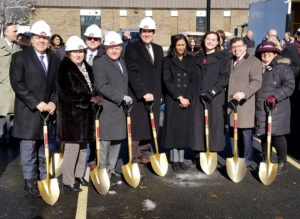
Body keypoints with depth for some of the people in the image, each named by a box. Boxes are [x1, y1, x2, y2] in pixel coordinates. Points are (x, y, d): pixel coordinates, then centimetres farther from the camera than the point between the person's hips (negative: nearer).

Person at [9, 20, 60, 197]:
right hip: (28, 112, -4)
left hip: (48, 110, 4)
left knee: (44, 148, 11)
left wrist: (53, 102, -5)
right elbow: (17, 84, -9)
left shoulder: (55, 59, 11)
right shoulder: (20, 57, -2)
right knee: (28, 148, 2)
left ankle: (43, 178, 22)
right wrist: (36, 103, -16)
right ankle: (31, 181, 14)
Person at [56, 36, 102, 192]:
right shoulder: (65, 69, -13)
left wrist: (95, 98, -2)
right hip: (71, 113, -8)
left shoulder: (86, 67, 11)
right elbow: (66, 93, -19)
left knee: (83, 145, 16)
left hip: (85, 112, 8)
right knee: (72, 147, -3)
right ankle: (68, 180, 10)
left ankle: (79, 174, 31)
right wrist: (90, 99, -17)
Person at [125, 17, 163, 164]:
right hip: (137, 96, -5)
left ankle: (145, 154, 19)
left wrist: (158, 93, 11)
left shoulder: (158, 49, 16)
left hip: (153, 96, 6)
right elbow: (132, 73, -13)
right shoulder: (132, 48, -4)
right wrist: (143, 92, -19)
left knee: (149, 128, 8)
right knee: (136, 128, -2)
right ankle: (135, 157, 7)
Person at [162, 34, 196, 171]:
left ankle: (181, 159, 12)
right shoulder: (167, 60, 3)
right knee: (173, 128, -1)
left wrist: (188, 98, -7)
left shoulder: (190, 60, 11)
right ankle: (174, 160, 8)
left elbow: (193, 80, 6)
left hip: (187, 99, 3)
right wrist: (179, 97, -12)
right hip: (172, 99, -3)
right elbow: (167, 80, -5)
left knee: (185, 128, 4)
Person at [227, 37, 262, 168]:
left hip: (245, 104, -6)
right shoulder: (229, 62, 18)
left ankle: (247, 161, 12)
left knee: (246, 135, -1)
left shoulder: (254, 62, -3)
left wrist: (244, 93, -28)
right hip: (231, 103, 7)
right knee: (233, 133, 12)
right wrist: (226, 99, 16)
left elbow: (256, 82, -14)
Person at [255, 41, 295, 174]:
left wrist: (275, 96, -20)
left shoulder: (282, 67, -1)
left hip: (277, 108, -5)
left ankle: (282, 162, 15)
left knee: (277, 136, -4)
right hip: (261, 109, 5)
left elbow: (289, 85, -11)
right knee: (263, 136, 10)